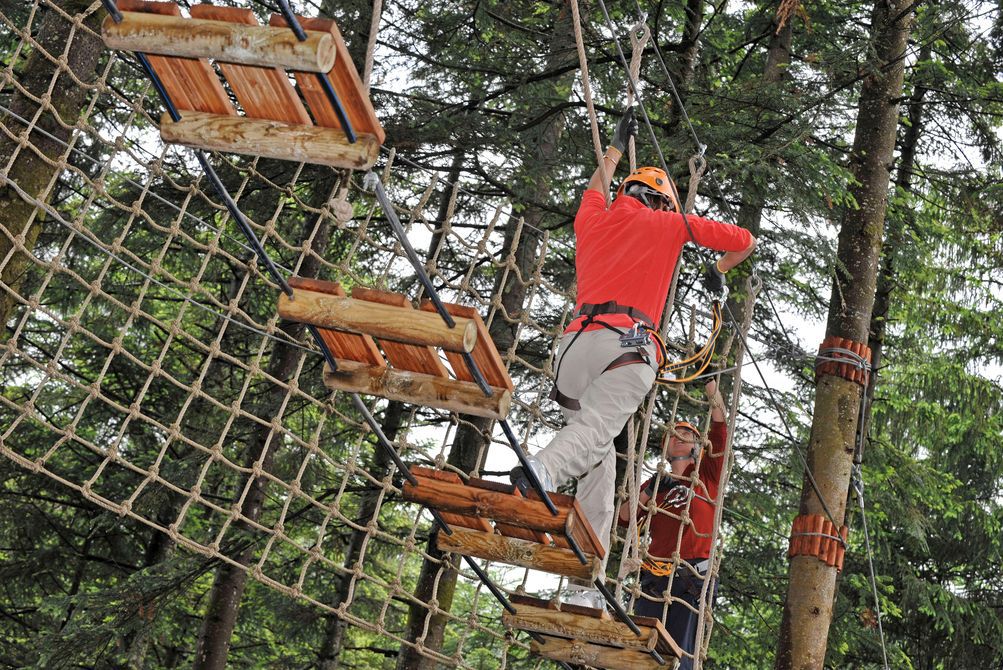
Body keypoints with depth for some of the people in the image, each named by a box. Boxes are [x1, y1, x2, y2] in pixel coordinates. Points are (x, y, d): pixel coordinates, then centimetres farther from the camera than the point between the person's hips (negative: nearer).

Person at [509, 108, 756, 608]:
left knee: (598, 459, 4)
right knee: (593, 431, -24)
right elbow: (744, 241, 23)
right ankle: (542, 470, -57)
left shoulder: (592, 218, 28)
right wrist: (719, 271, 42)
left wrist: (617, 146, 68)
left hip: (576, 341, 4)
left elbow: (595, 189, 54)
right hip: (626, 344, -4)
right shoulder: (667, 223, 18)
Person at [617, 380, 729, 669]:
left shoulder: (707, 473, 15)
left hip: (693, 577, -3)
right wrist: (649, 491, 1)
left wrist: (710, 382, 3)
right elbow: (624, 517, 14)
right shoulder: (656, 483, 22)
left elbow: (719, 424, 5)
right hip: (654, 577, 3)